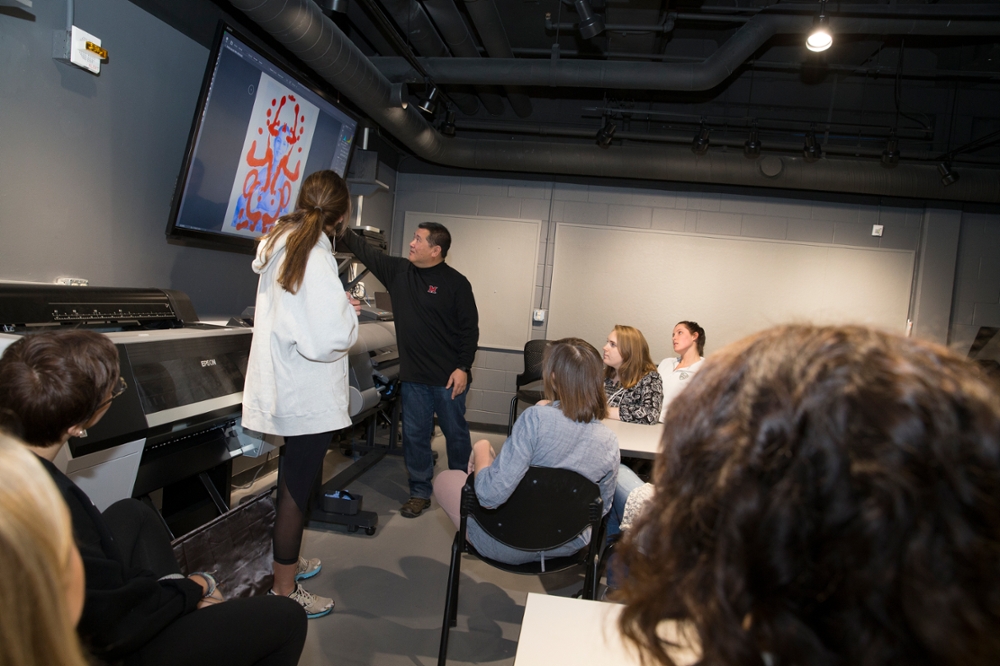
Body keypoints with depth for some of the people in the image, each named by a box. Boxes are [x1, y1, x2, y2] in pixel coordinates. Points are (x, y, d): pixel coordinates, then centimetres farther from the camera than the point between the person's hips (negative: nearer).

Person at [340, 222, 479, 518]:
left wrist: (464, 367, -13)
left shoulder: (455, 283, -9)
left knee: (456, 433, 10)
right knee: (414, 435, 11)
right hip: (413, 375, 4)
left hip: (449, 377, -4)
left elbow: (469, 328, -9)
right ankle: (420, 492, 25)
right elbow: (365, 251, 9)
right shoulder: (398, 270, 4)